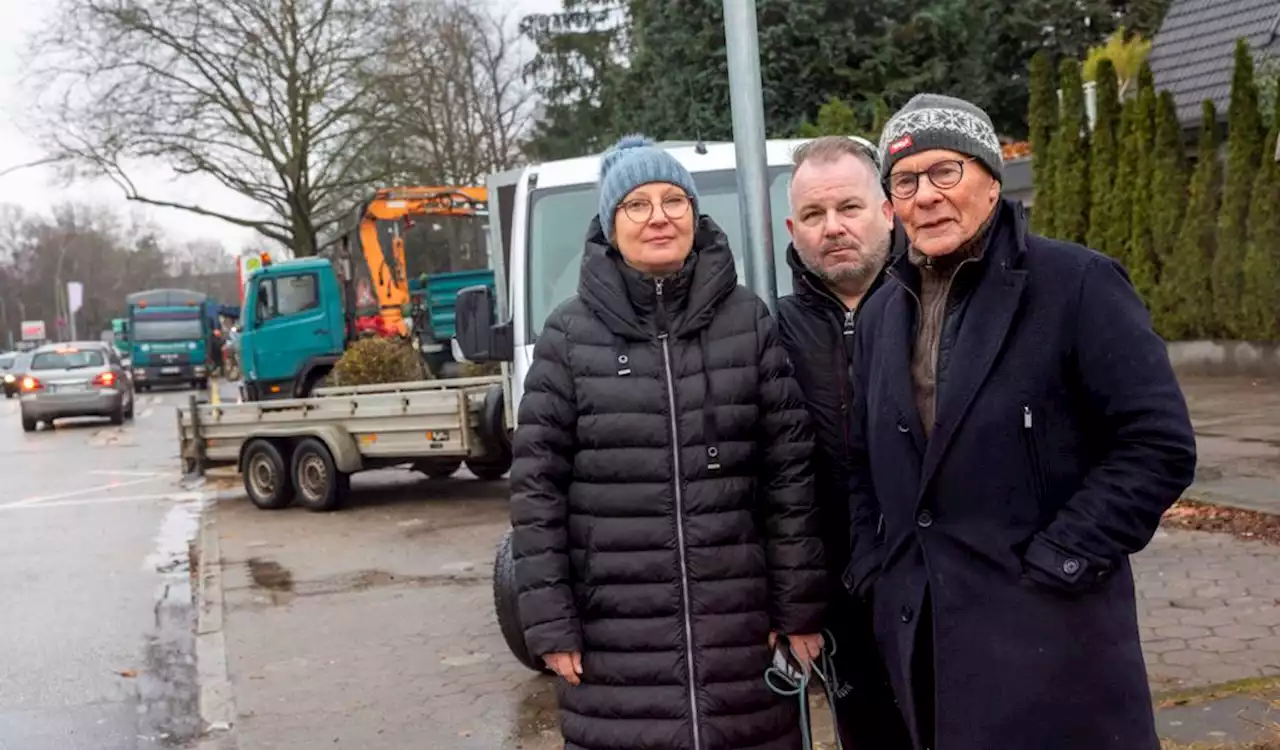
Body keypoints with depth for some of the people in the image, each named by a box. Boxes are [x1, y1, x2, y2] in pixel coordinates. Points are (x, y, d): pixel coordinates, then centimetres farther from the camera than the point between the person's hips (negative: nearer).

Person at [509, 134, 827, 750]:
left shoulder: (748, 322, 3)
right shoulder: (570, 334, 0)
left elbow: (791, 472, 3)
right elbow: (536, 485, -1)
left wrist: (799, 605, 1)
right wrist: (550, 623, -4)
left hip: (741, 626, 1)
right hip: (616, 639, -1)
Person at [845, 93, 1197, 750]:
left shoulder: (1077, 284, -8)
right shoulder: (883, 312, 12)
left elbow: (1160, 445, -11)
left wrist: (1057, 561, -13)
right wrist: (872, 571, 8)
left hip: (1048, 630, -5)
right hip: (920, 633, 6)